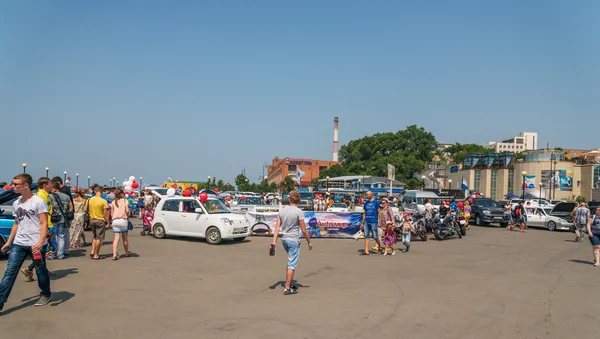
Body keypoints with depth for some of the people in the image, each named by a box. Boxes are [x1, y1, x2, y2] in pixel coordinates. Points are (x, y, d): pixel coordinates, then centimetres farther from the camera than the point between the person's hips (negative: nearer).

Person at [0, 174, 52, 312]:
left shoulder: (38, 202, -10)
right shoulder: (16, 203, 11)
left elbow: (44, 223, -13)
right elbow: (16, 224, 21)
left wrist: (40, 242, -24)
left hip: (35, 244, -6)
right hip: (18, 243, 6)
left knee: (41, 271, 8)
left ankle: (46, 295, 30)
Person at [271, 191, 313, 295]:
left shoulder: (282, 210, 6)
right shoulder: (299, 212, -11)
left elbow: (277, 227, 2)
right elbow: (304, 230, -11)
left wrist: (274, 241, 2)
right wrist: (309, 242, 0)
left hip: (284, 239, 7)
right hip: (293, 240, -7)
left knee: (291, 262, 23)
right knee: (292, 264, -1)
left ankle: (290, 283, 29)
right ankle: (287, 288, 0)